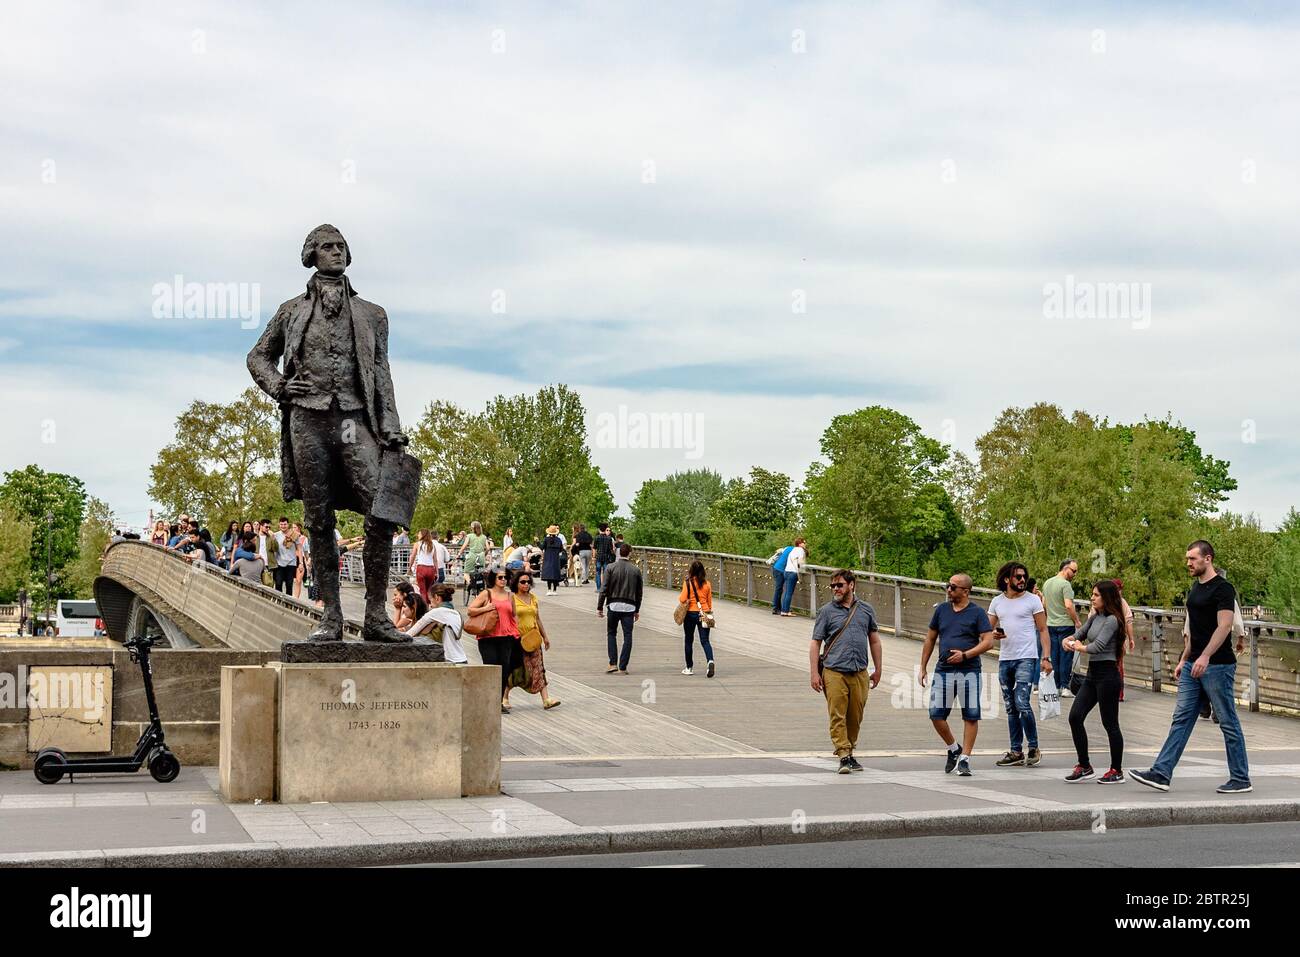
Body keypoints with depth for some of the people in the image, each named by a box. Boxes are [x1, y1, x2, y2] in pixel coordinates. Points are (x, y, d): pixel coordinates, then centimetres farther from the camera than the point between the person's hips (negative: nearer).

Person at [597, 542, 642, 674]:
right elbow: (639, 592, 9)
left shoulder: (611, 568, -3)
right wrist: (637, 610, 18)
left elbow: (604, 589, -6)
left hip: (614, 605, -1)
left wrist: (600, 607, 0)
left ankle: (613, 663, 2)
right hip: (629, 607, 1)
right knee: (627, 636, 5)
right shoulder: (636, 570, 4)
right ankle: (623, 667, 3)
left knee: (611, 633, 13)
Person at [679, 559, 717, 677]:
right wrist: (709, 612, 19)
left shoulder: (688, 582, -10)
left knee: (689, 641, 12)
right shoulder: (707, 583, 1)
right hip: (704, 614, 2)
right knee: (705, 641, 1)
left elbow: (683, 599, -13)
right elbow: (709, 601, 7)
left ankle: (689, 668, 19)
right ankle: (710, 661, -25)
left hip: (690, 613, -2)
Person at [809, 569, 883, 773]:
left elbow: (874, 640, 19)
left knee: (855, 717, 8)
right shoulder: (826, 611, 3)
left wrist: (878, 669, 16)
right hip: (834, 672, -3)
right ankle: (843, 756, -9)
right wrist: (815, 673, -5)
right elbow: (815, 643, 3)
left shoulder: (866, 609, 11)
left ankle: (850, 753, 21)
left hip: (860, 673, 3)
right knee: (837, 716, -9)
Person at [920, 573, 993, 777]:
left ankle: (964, 759, 7)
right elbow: (930, 639, 16)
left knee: (971, 716, -1)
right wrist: (923, 667, 13)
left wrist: (965, 655, -17)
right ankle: (954, 748, 23)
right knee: (936, 714, 0)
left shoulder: (977, 612, -2)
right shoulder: (941, 609, 10)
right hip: (943, 670, 4)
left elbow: (988, 642, -8)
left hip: (969, 671, -4)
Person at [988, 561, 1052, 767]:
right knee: (1011, 708, 9)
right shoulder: (997, 602, 10)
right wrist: (994, 634, -10)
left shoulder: (1032, 600, -1)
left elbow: (1043, 630, -1)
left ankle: (1034, 748, 0)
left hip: (1026, 658, -5)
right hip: (1005, 659, 5)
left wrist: (1046, 658, -11)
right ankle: (1016, 752, 16)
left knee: (1022, 703, -14)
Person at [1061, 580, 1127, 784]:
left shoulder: (1111, 620, -13)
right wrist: (1068, 640, -4)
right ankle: (1084, 766, 9)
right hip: (1092, 673, 9)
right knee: (1075, 716, 1)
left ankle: (1117, 771, 11)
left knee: (1110, 723, 0)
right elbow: (1079, 634, 19)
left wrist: (1080, 647, -2)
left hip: (1107, 674, -9)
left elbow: (1098, 646, -20)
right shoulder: (1094, 618, 13)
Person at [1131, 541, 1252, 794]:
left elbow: (1224, 626, -21)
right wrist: (1184, 660, 21)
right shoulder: (1196, 588, 16)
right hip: (1193, 666, 9)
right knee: (1181, 719, 4)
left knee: (1228, 723, 0)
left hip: (1217, 666, -9)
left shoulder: (1222, 589, -12)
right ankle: (1161, 774, 2)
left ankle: (1241, 780, 9)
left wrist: (1205, 656, -31)